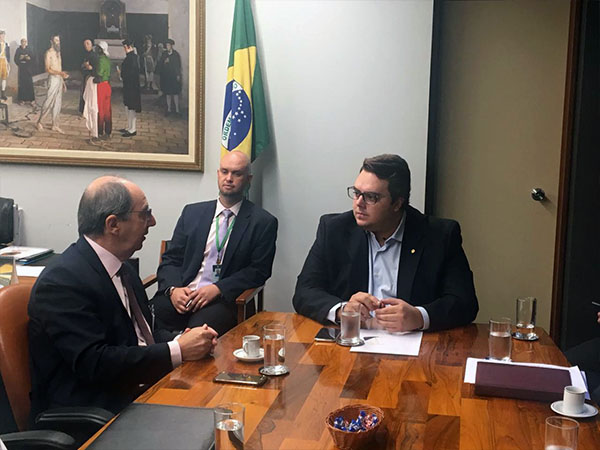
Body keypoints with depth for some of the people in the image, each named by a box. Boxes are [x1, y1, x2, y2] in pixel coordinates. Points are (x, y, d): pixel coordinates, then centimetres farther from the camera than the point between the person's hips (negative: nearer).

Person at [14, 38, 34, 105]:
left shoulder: (29, 50, 6)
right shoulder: (18, 50, 4)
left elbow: (33, 58, 4)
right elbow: (15, 59, 2)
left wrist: (29, 58, -17)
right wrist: (20, 58, -18)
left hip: (28, 69, 1)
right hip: (21, 69, 0)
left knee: (29, 83, -5)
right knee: (22, 83, -5)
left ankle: (30, 99, 1)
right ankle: (21, 99, 0)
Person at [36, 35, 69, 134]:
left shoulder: (58, 52, 16)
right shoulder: (49, 53, -9)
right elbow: (48, 69, -16)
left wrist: (63, 81, 18)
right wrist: (60, 73, -30)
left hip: (59, 79, 8)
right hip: (53, 79, -8)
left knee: (58, 104, 7)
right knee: (48, 102, -6)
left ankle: (55, 126, 12)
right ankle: (39, 122, 10)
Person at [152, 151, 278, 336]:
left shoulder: (263, 222, 6)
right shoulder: (192, 212, 17)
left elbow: (259, 271, 0)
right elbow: (170, 260, 14)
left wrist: (218, 289, -14)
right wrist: (173, 289, -8)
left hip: (223, 300, -3)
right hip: (182, 295, 4)